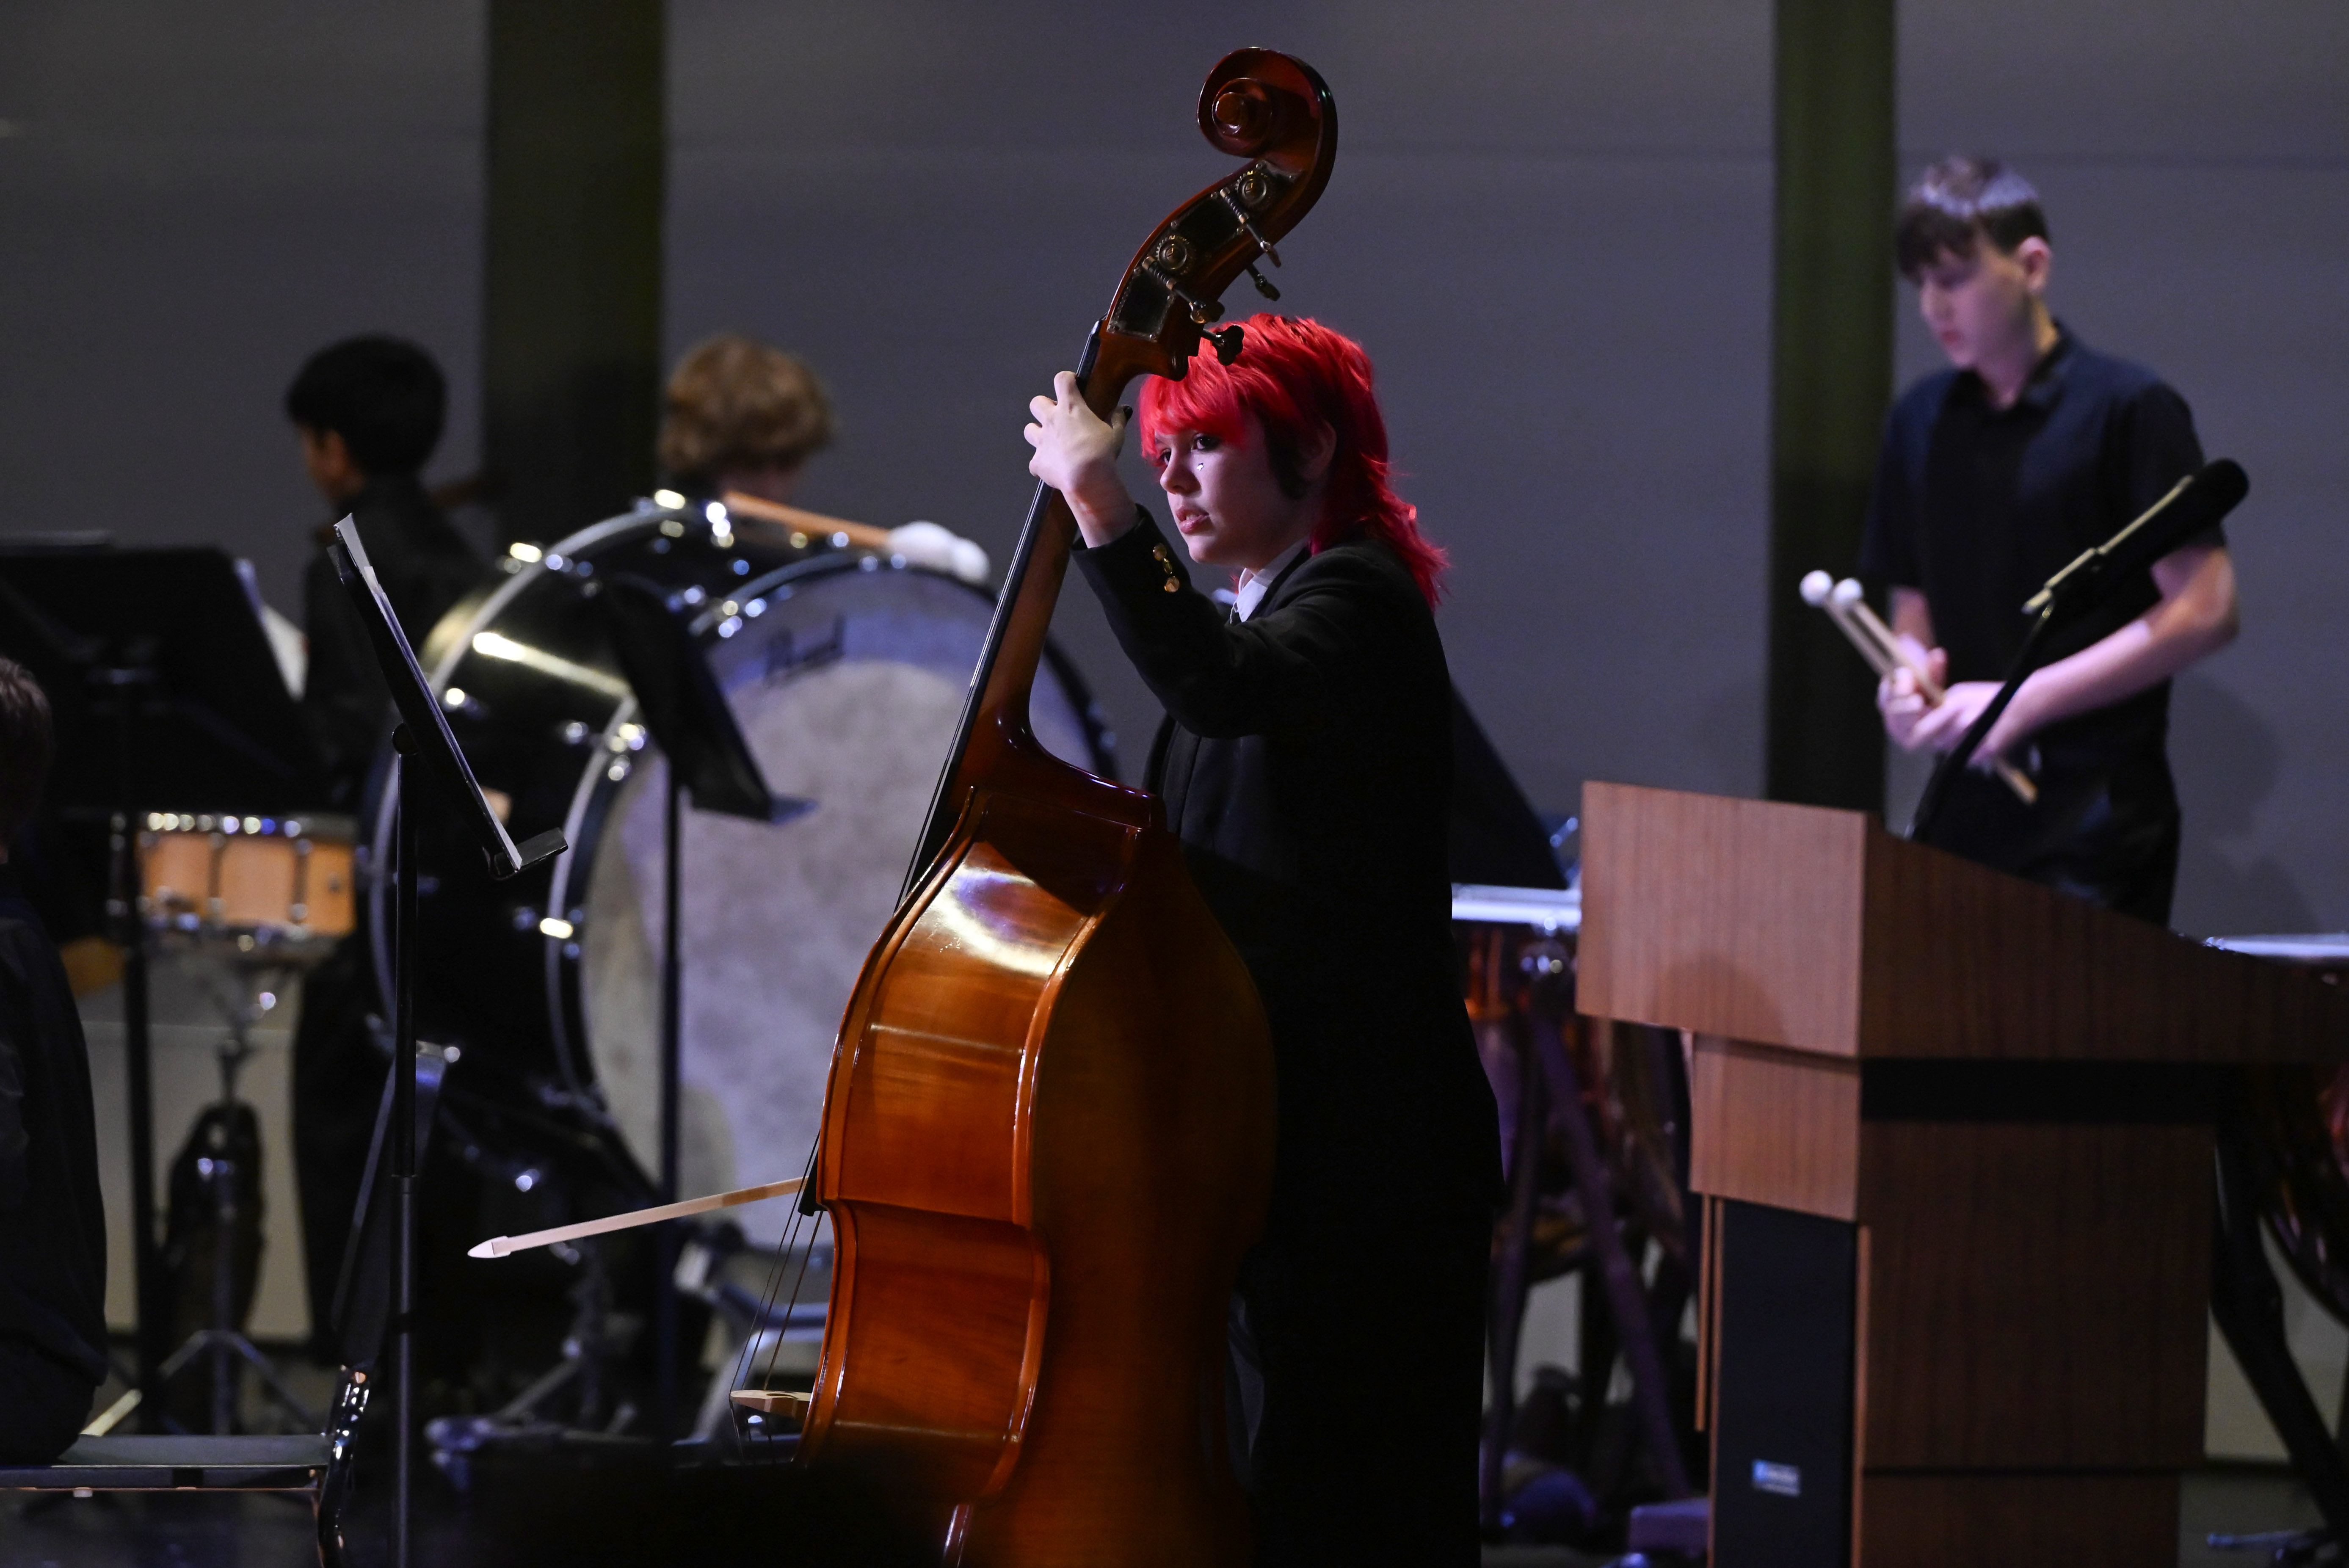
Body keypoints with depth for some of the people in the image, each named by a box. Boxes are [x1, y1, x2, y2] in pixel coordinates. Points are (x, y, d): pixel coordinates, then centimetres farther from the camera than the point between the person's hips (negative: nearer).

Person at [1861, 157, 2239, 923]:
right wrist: (1910, 676, -4)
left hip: (2096, 810, -5)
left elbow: (2206, 610, -10)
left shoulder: (2127, 409, -6)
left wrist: (2023, 701, -15)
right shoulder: (1921, 422, 12)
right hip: (1968, 800, 5)